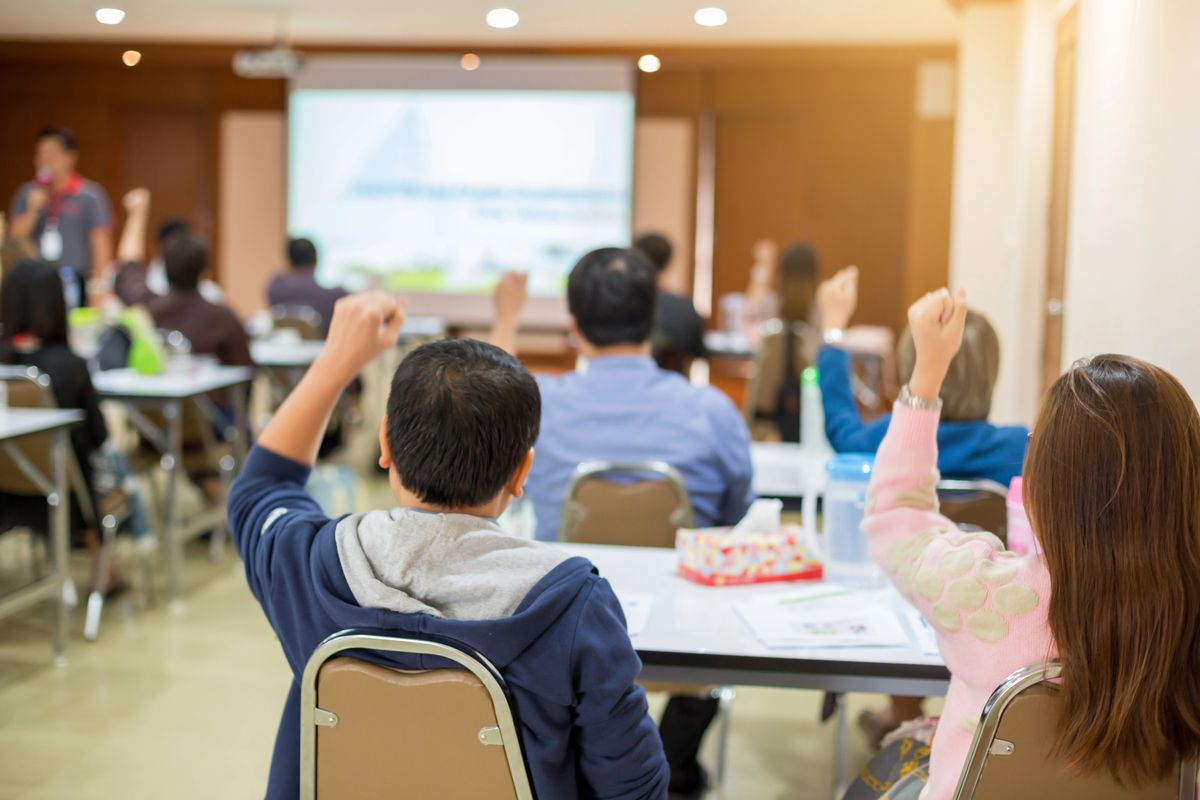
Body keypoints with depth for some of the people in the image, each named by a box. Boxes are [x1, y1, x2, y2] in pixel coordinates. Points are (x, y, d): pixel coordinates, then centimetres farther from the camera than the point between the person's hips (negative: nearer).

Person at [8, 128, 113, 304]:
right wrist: (33, 210, -7)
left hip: (76, 284, -4)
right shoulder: (27, 193, 11)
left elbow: (101, 243, -5)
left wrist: (98, 288, -11)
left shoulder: (90, 195, -2)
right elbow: (15, 238, 9)